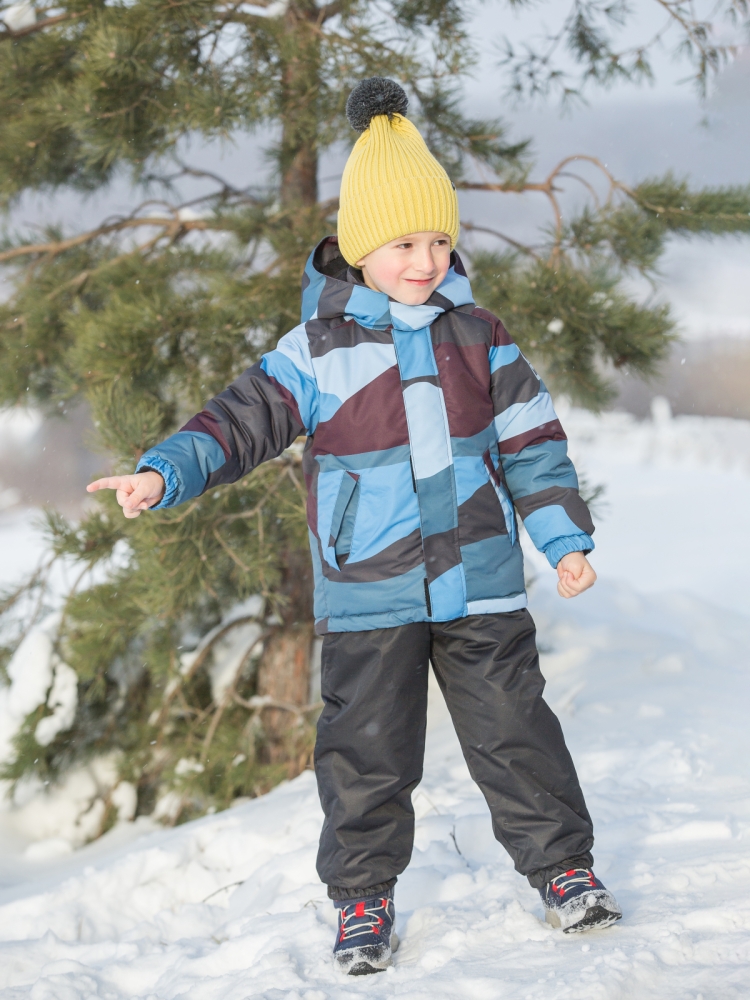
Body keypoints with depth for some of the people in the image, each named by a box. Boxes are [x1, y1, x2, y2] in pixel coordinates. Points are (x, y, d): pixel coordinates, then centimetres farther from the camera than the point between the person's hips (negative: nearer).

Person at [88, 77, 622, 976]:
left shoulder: (478, 337, 4)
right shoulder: (319, 349, -4)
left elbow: (532, 442, 8)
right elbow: (244, 418, -6)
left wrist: (565, 538, 5)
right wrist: (164, 472, -20)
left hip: (479, 582, 2)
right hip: (368, 594, -1)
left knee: (513, 728, 6)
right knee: (366, 748, 4)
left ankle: (561, 864, 21)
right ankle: (362, 894, 19)